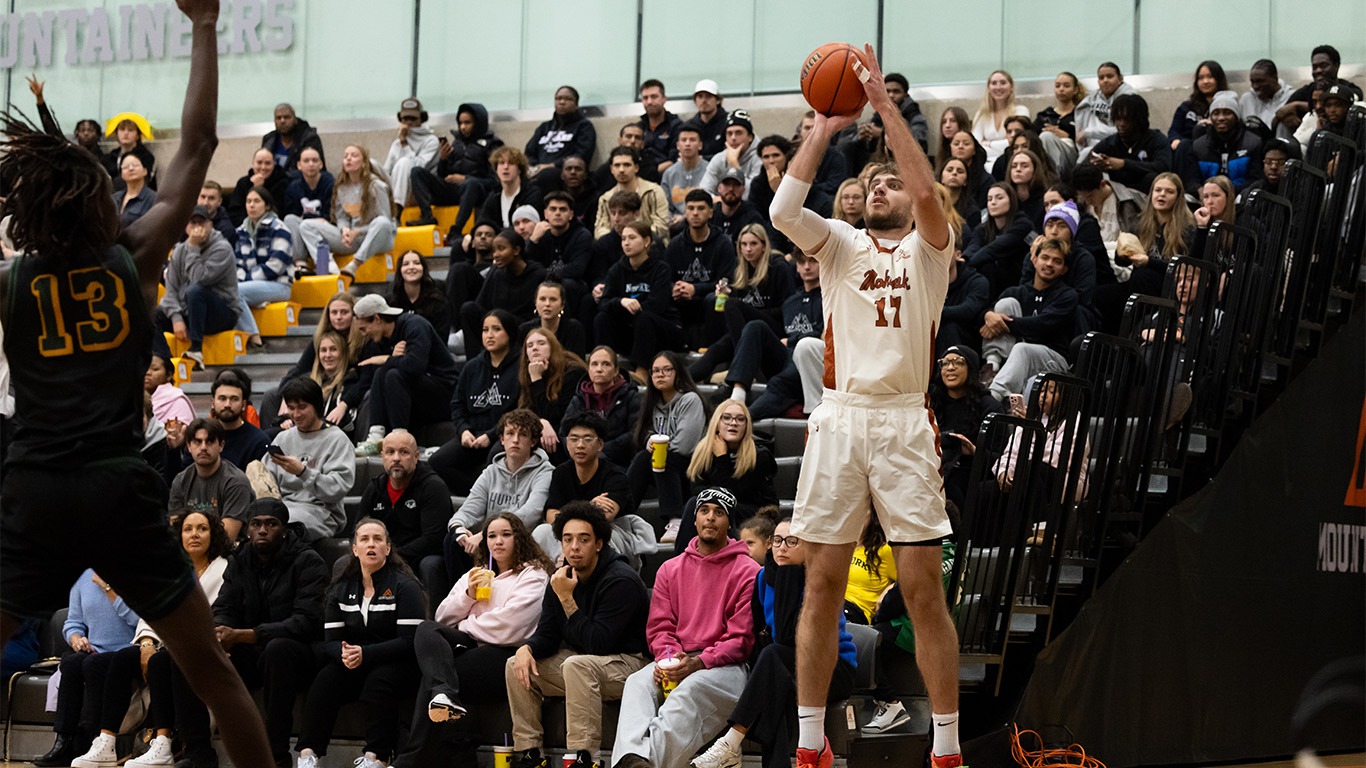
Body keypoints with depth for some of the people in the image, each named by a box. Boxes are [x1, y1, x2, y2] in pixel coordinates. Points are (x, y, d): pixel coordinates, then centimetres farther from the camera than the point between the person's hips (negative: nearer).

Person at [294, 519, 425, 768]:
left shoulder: (404, 586, -4)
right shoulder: (341, 589, 11)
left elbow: (410, 641, -13)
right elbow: (331, 641, 4)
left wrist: (365, 654, -24)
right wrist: (344, 653, -21)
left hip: (395, 663, -4)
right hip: (352, 665, 4)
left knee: (378, 681, -36)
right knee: (325, 680, -26)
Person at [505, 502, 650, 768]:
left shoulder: (621, 581, -19)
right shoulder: (560, 577, 4)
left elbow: (598, 643, -24)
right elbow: (547, 635, 7)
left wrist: (566, 599, -25)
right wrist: (526, 648, -16)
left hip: (625, 662, -8)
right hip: (579, 659, 8)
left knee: (576, 664, -36)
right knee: (517, 665, -4)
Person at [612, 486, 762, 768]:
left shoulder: (748, 572, 3)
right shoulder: (670, 569, 19)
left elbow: (742, 638, -4)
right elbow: (659, 626, 14)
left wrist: (698, 663, -17)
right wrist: (669, 658, -9)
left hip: (724, 667, -4)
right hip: (675, 661, 4)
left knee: (690, 689, -37)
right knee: (638, 683, -28)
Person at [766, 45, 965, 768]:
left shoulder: (927, 248, 10)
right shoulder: (840, 245, 15)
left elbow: (927, 190, -11)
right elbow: (782, 209, -4)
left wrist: (884, 103, -11)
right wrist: (825, 126, -6)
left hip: (903, 421, -2)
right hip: (838, 417, 2)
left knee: (923, 587, -4)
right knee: (821, 585, 2)